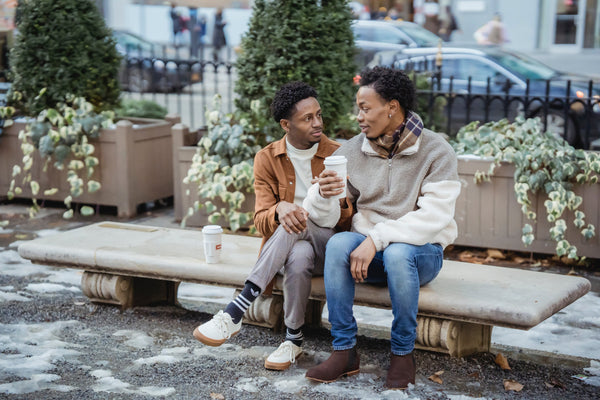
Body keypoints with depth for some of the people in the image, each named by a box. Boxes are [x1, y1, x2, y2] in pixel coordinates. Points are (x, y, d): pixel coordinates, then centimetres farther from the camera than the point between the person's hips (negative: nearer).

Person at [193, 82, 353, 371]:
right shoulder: (267, 159, 1)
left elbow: (347, 221, -2)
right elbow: (261, 221, -6)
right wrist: (279, 210, -30)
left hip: (327, 247, -1)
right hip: (285, 248, 1)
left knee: (299, 223, -35)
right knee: (298, 256, -36)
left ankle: (234, 313, -31)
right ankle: (293, 340, -17)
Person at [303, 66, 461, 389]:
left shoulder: (436, 151, -9)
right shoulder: (352, 151, 2)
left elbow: (434, 217, -20)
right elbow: (322, 217, 0)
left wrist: (377, 238, -29)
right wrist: (323, 195, -24)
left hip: (422, 252, -3)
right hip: (370, 252, 3)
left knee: (397, 253, -36)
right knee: (338, 243, -28)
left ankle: (403, 352, -15)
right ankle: (344, 351, -20)